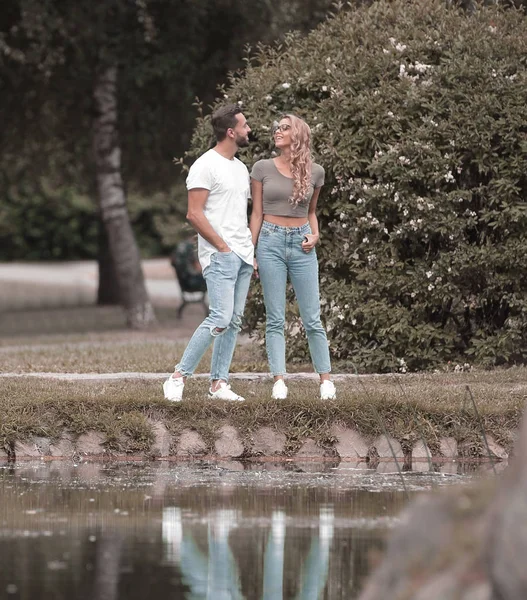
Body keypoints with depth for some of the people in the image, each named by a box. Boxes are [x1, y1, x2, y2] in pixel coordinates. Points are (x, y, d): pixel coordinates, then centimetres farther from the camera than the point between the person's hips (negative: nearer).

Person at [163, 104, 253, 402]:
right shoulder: (206, 166, -9)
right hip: (220, 255, -9)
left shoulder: (241, 167, 18)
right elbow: (194, 214, -14)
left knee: (234, 321, 5)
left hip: (244, 255, 9)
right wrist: (223, 246, -15)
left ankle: (219, 383, 8)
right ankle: (179, 377, -11)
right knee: (220, 319, -17)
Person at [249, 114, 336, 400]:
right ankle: (279, 382, -2)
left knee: (312, 319, 1)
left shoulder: (315, 172, 5)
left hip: (301, 244, 1)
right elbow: (257, 213, 4)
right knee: (275, 318, -2)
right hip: (271, 241, -1)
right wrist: (249, 253, 0)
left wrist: (315, 235, 0)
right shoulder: (262, 168, 1)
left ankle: (325, 379, 9)